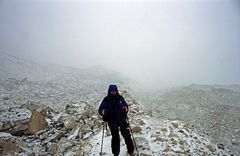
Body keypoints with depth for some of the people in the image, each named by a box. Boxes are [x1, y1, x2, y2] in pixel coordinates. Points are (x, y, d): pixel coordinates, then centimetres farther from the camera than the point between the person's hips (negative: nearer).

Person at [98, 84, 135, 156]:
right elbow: (100, 109, -8)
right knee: (115, 137, 9)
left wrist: (126, 108, -16)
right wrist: (103, 111, -30)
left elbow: (126, 105, 7)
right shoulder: (106, 100, -8)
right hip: (112, 122, -1)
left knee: (127, 135, 8)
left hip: (122, 120, 2)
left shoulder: (120, 98, -2)